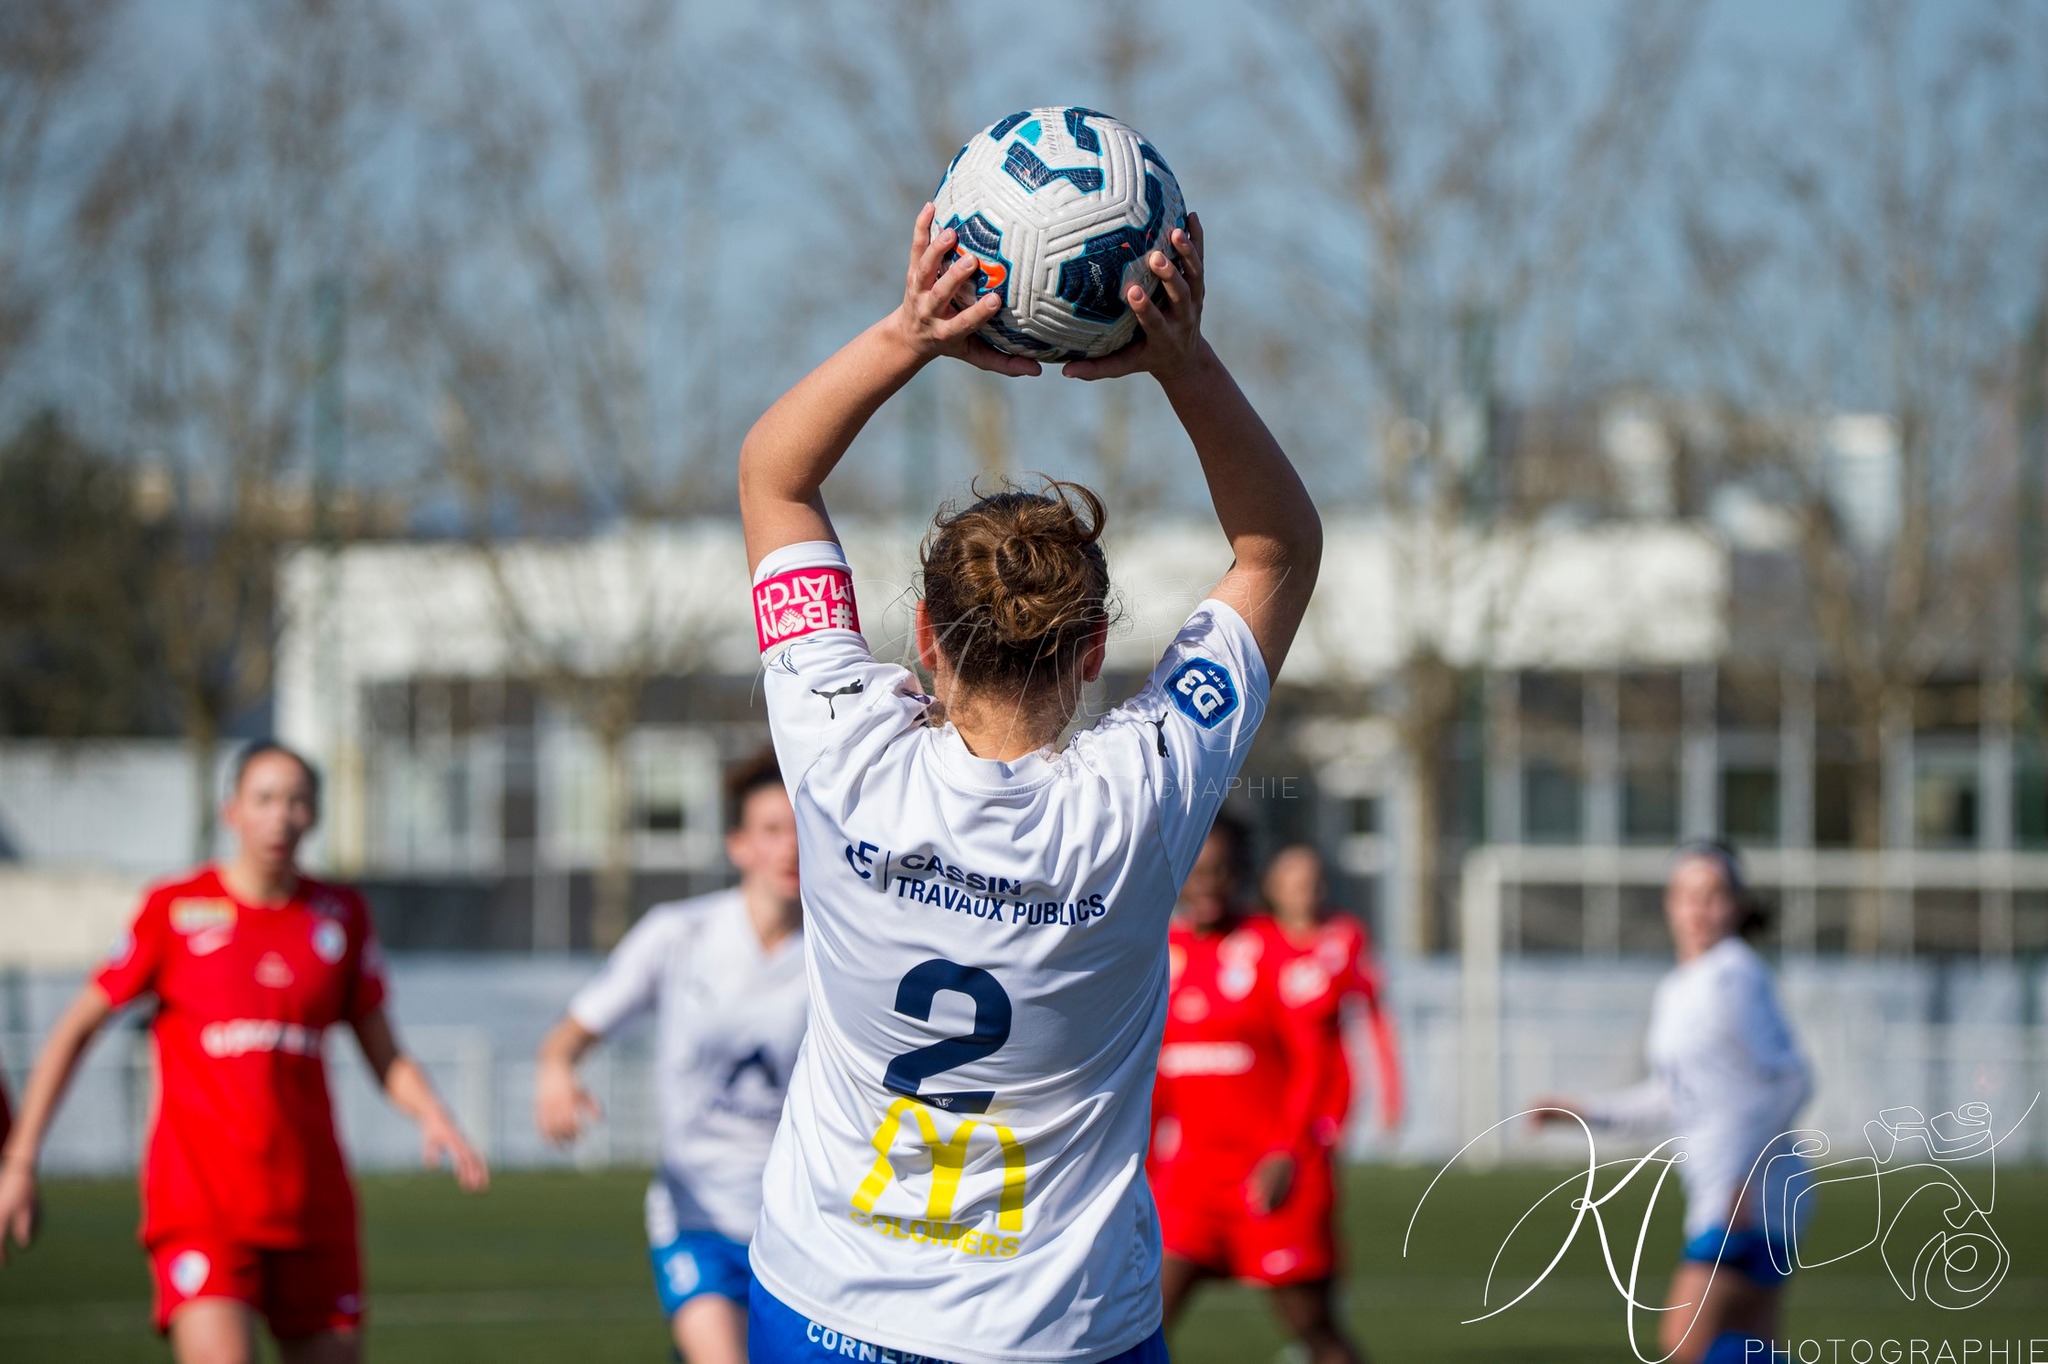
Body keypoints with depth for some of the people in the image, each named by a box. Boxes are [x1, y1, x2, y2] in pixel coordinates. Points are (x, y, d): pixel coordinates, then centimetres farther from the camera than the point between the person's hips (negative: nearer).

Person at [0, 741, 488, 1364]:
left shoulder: (341, 914, 9)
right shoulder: (176, 908, 0)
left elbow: (385, 1056, 13)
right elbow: (75, 1030, 6)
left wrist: (432, 1118, -8)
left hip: (313, 1207, 4)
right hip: (199, 1201, -4)